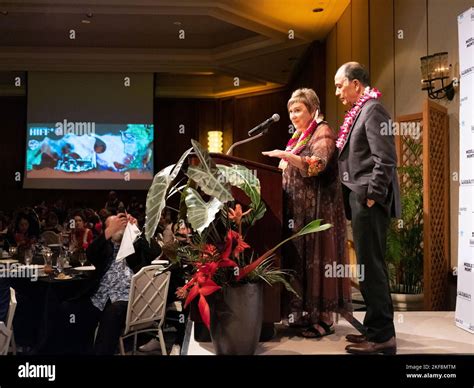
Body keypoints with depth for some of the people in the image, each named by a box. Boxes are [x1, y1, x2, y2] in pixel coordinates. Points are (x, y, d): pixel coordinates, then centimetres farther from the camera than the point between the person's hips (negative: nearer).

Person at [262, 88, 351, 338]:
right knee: (299, 257, 6)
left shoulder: (323, 133, -5)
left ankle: (325, 318, -3)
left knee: (317, 256, -8)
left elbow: (315, 166, -21)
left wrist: (285, 156, -27)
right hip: (298, 208, 8)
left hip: (318, 208, -8)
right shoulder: (298, 137, 20)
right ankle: (306, 312, 13)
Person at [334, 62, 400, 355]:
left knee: (370, 267, -5)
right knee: (371, 265, 14)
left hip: (369, 201, -10)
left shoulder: (372, 109, -11)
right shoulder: (360, 111, 18)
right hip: (361, 199, 10)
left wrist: (372, 197, -18)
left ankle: (383, 336, 4)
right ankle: (377, 328, 24)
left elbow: (385, 159, -19)